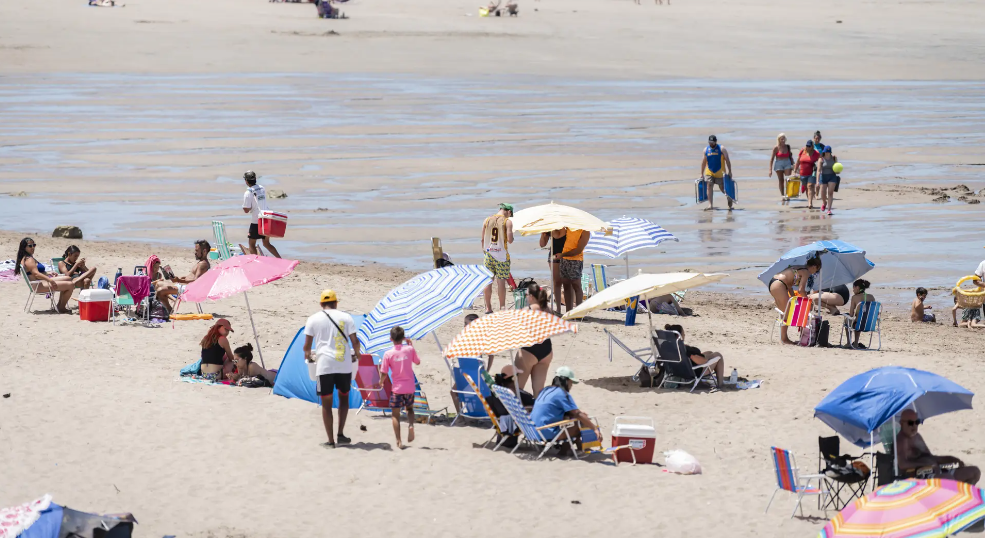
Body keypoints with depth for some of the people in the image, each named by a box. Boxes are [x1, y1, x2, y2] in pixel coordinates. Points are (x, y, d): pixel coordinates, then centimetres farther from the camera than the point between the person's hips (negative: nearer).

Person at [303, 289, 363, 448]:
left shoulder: (313, 319, 4)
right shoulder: (345, 317, 5)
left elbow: (307, 346, 3)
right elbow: (355, 342, 2)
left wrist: (308, 356, 25)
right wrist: (356, 354, 22)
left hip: (324, 365, -1)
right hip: (344, 365, 1)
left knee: (326, 403, 5)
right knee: (344, 398, 20)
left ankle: (330, 440, 5)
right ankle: (340, 435, 14)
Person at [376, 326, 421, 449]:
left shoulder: (388, 354, -10)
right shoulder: (410, 349, -4)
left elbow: (384, 373, -8)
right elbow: (418, 362, 14)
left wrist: (380, 383, 12)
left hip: (396, 388, -2)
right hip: (410, 387, 2)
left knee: (395, 414, 7)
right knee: (410, 408, 25)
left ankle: (399, 441, -3)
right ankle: (411, 425, -6)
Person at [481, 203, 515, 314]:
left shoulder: (487, 220, 7)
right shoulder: (507, 221, -5)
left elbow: (482, 239, 9)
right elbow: (509, 240, -12)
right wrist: (512, 238, 10)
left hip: (488, 253, 4)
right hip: (501, 254, -4)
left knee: (488, 281, 8)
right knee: (501, 281, 1)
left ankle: (488, 308, 11)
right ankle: (502, 307, 3)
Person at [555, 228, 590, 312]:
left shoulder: (585, 232, -11)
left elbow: (578, 250, -16)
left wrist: (562, 255, -15)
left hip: (575, 261, -7)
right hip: (564, 260, 7)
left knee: (576, 286, -4)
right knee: (566, 286, 7)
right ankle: (569, 312, 11)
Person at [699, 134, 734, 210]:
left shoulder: (721, 149, -4)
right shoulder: (706, 149, 6)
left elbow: (727, 160, -5)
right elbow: (703, 162, 10)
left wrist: (729, 171, -10)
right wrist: (702, 174, 10)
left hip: (720, 173, -2)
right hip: (709, 173, 2)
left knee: (723, 188, 4)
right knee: (709, 187, -11)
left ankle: (729, 198, 33)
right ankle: (710, 205, -14)